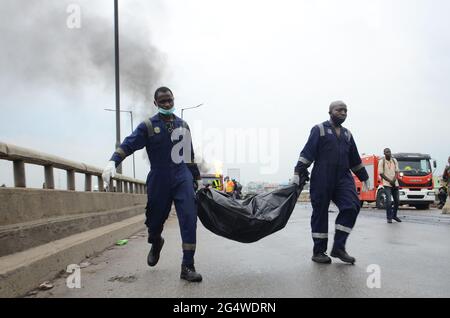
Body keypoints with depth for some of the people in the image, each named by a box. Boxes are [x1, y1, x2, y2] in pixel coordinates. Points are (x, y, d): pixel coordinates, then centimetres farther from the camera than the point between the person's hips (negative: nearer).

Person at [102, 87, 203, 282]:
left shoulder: (183, 125, 13)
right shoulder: (148, 126, 1)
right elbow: (128, 144, -10)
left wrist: (197, 178, 24)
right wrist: (113, 162, -28)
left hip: (183, 179, 2)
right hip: (158, 183, -2)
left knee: (189, 219, -12)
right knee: (155, 219, 10)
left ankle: (187, 267, -6)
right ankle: (156, 243, 47)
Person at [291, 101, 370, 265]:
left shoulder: (347, 134, 19)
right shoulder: (319, 129, 3)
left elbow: (355, 159, 26)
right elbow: (307, 152, -7)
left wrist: (364, 177, 28)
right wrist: (298, 173, -15)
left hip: (343, 178, 5)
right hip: (321, 179, -5)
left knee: (352, 207, -12)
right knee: (320, 213, -1)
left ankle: (338, 247, -3)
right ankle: (318, 252, 10)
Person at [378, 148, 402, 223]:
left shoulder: (394, 160, 7)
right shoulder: (382, 162, -5)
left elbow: (397, 171, 6)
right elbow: (381, 173, -7)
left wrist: (394, 180, -12)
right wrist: (390, 181, -12)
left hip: (395, 184, 5)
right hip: (387, 184, -5)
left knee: (396, 201, 10)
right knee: (389, 201, -13)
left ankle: (394, 215, 28)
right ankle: (389, 218, -4)